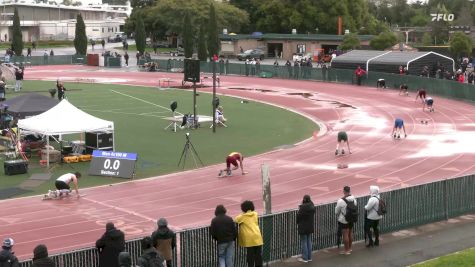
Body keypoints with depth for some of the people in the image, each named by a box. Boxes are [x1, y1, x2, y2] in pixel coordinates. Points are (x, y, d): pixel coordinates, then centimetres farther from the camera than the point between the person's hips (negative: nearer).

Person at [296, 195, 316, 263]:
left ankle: (305, 258, 6)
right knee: (309, 241, 15)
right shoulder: (312, 206, 0)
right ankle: (309, 257, 21)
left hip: (303, 227, -7)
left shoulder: (303, 207, -23)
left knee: (304, 242, 2)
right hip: (310, 227, 7)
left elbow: (299, 216, -17)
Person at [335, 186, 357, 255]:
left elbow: (336, 212, -10)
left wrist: (339, 215, 13)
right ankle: (350, 248, 32)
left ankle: (346, 250, 9)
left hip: (343, 220, -6)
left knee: (345, 235, 2)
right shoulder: (354, 199, -6)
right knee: (350, 233, 18)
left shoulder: (341, 201, -23)